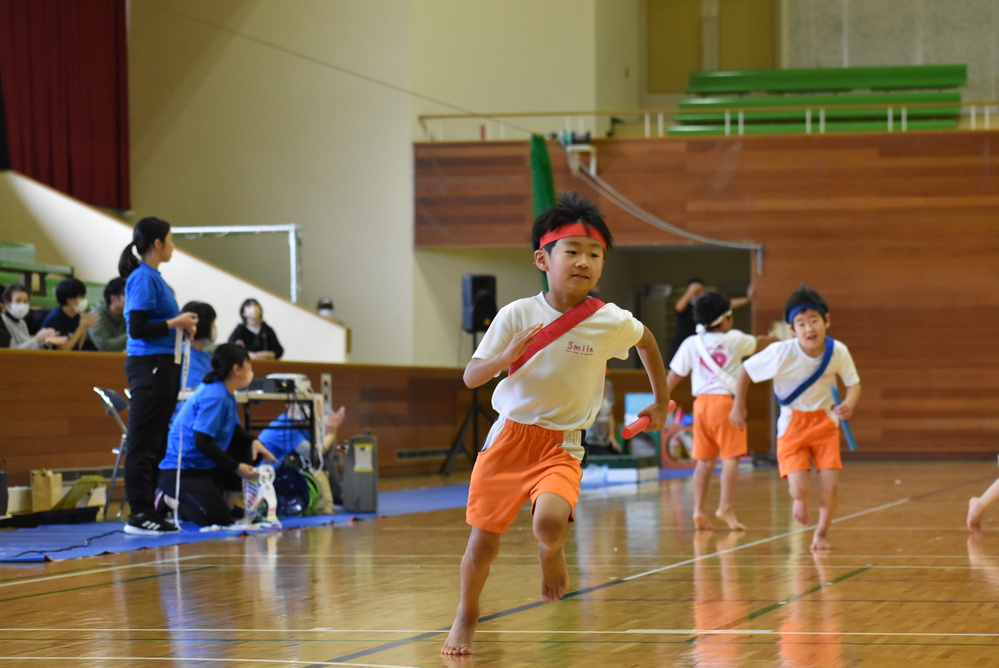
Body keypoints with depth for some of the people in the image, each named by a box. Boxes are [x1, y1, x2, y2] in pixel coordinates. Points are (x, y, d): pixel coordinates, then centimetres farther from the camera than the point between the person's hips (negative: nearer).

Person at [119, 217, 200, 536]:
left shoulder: (154, 277, 16)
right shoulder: (143, 278, -13)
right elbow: (137, 328, -19)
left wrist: (182, 325, 8)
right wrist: (175, 323, -13)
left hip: (163, 366, 10)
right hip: (149, 365, -10)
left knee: (156, 442, 12)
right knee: (143, 443, -7)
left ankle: (149, 510, 16)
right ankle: (139, 515, -6)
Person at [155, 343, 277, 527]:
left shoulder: (226, 395, 10)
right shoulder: (215, 397, -21)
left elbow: (235, 430, 19)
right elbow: (202, 442, -25)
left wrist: (254, 441, -4)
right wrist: (236, 467, -21)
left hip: (205, 467, 10)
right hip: (181, 471, -10)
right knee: (217, 517, -27)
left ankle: (231, 506, 10)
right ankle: (169, 500, -3)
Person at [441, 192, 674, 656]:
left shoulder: (610, 322, -9)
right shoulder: (516, 315, -10)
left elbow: (646, 340, 14)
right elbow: (471, 378, -7)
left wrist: (661, 402, 21)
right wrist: (507, 356, -26)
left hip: (562, 445, -1)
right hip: (509, 437, 1)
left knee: (550, 520, -29)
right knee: (483, 542, 6)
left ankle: (551, 552, 8)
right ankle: (466, 618, 34)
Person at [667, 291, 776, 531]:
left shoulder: (691, 344, 4)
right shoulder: (735, 340, 2)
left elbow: (675, 375, 5)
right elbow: (758, 343, 24)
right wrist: (773, 339, 45)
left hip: (701, 402, 4)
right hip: (725, 401, -4)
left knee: (704, 460, 10)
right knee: (730, 457, -3)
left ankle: (699, 510, 7)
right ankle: (726, 508, -12)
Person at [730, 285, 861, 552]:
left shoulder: (838, 352, -16)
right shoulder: (781, 353, -23)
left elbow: (854, 383, -1)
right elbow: (746, 370, -8)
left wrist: (849, 404, -22)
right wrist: (738, 407, 0)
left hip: (825, 422, 2)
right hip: (792, 425, -2)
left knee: (831, 486, -10)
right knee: (799, 490, -16)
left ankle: (822, 532, 21)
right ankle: (800, 501, 24)